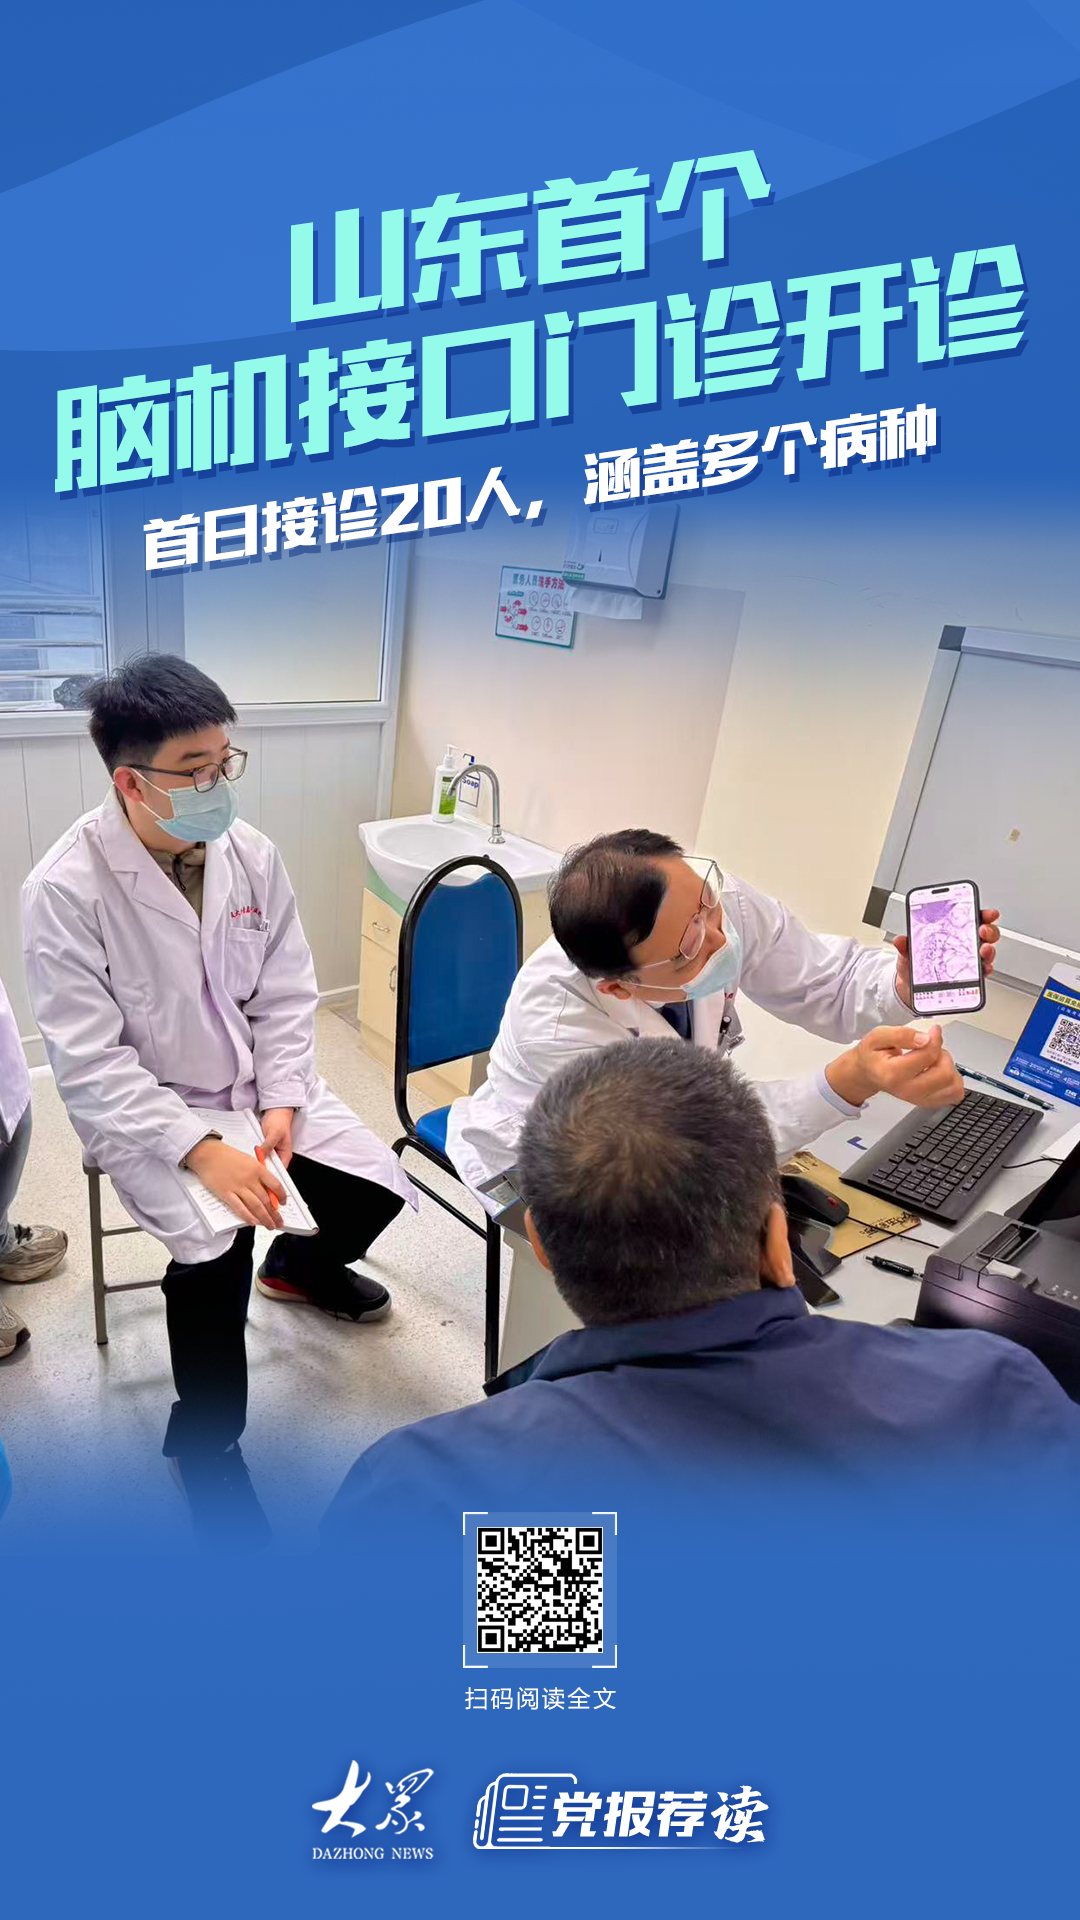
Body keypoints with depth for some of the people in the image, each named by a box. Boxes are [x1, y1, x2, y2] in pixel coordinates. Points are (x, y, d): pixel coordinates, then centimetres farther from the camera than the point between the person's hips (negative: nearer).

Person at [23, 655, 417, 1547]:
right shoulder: (65, 890, -22)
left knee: (378, 1189, -4)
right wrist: (205, 1151, -27)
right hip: (140, 1104, -4)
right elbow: (91, 1064, -21)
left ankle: (299, 1266, 34)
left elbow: (288, 997, -1)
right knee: (214, 1246, -26)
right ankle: (205, 1437, 3)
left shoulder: (251, 853, -9)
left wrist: (280, 1106, -12)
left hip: (257, 1076, 5)